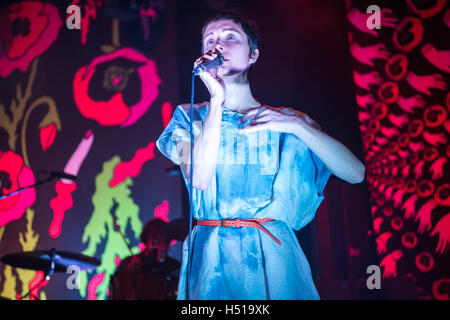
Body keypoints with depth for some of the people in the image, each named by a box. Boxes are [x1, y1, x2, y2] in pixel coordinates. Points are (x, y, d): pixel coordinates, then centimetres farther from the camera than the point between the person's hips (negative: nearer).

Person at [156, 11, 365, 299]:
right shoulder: (190, 116, 8)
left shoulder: (286, 119, 8)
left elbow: (356, 173, -2)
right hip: (214, 256, 0)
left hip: (275, 253, 1)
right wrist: (217, 101, -11)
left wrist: (298, 125, -12)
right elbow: (199, 179, -11)